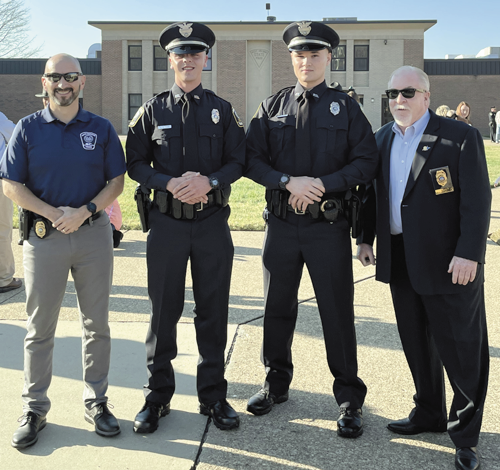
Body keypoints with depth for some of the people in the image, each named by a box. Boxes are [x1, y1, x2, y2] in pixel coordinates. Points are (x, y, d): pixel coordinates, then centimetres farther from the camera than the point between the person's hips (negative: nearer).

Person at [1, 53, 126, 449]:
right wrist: (55, 214, -12)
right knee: (40, 328, 6)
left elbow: (116, 182, 3)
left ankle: (96, 401, 22)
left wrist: (85, 211, -13)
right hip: (43, 236, -1)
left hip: (94, 235, 1)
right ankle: (35, 408, 19)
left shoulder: (101, 128, 5)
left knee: (97, 324, 8)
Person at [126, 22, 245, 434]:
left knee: (213, 311, 7)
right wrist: (170, 183, -14)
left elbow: (238, 162, 4)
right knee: (163, 310, 6)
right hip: (167, 222, 0)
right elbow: (135, 164, 4)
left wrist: (208, 181, -16)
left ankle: (213, 396, 21)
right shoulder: (153, 110, 6)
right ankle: (157, 396, 21)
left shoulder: (222, 110, 7)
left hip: (213, 222, 1)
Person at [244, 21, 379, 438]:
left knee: (337, 313, 1)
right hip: (282, 224, 2)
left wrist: (321, 183, -17)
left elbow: (367, 161, -3)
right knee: (278, 308, 12)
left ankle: (349, 399, 15)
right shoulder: (273, 107, 8)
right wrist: (290, 181, -15)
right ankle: (277, 383, 31)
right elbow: (252, 160, 2)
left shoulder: (346, 107, 4)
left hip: (329, 227, -2)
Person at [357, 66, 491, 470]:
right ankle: (429, 413, 35)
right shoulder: (381, 140, 10)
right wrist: (366, 238, 12)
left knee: (461, 349, 2)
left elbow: (477, 201, -12)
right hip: (400, 261, 6)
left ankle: (465, 434, 18)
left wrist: (468, 254, -19)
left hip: (448, 264, -6)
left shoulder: (461, 137, -8)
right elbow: (373, 192, 16)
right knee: (416, 343, 17)